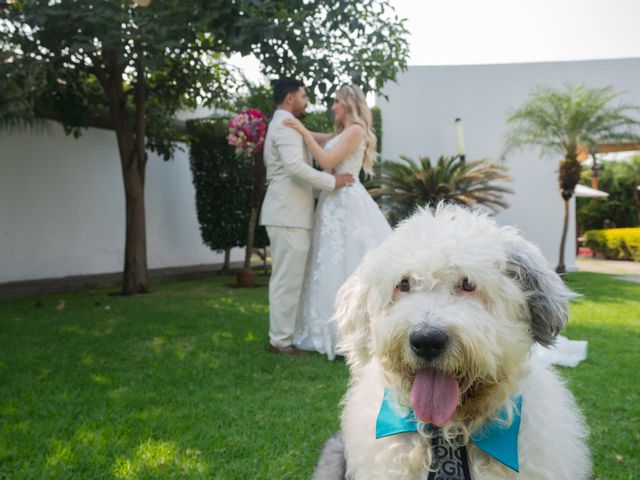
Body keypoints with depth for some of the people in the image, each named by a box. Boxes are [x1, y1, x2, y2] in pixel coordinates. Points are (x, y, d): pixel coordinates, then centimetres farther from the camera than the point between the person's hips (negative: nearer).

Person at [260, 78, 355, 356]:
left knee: (286, 278, 14)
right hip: (289, 214, -11)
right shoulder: (286, 125, -10)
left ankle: (281, 334, 21)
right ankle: (281, 340, 0)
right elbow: (295, 166, -23)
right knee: (287, 279, -6)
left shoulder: (279, 125, 23)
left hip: (286, 212, 11)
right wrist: (332, 182, -16)